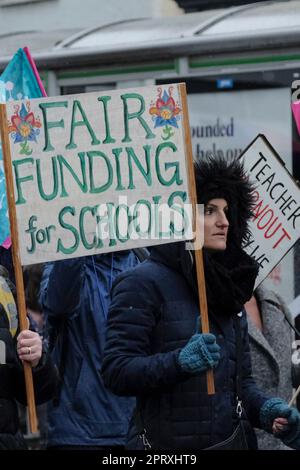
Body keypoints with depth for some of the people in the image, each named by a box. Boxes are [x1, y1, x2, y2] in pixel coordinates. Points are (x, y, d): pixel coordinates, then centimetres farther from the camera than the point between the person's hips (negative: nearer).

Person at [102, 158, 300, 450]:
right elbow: (115, 371, -16)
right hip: (167, 442, -6)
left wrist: (265, 410, -3)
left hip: (234, 439, 6)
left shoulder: (228, 286, 14)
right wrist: (179, 362, -30)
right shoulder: (143, 283, -8)